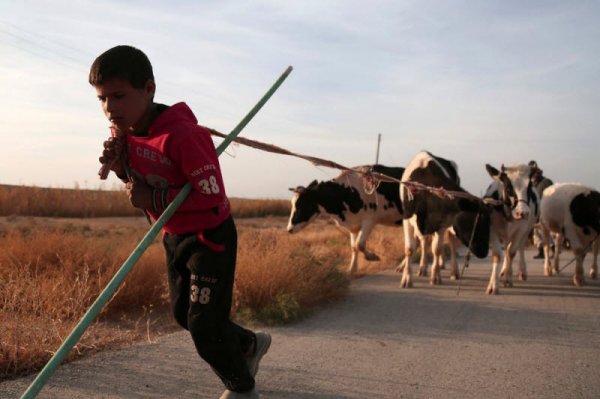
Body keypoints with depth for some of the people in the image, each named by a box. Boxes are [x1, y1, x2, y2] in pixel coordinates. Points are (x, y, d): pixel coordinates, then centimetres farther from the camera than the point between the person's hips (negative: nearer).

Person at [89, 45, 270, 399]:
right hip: (175, 237, 9)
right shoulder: (126, 131, -4)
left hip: (210, 237, -9)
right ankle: (250, 344, 45)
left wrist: (153, 201, -26)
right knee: (185, 314, 20)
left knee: (205, 326, -4)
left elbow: (212, 196, -31)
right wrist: (121, 167, -12)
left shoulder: (183, 134, -30)